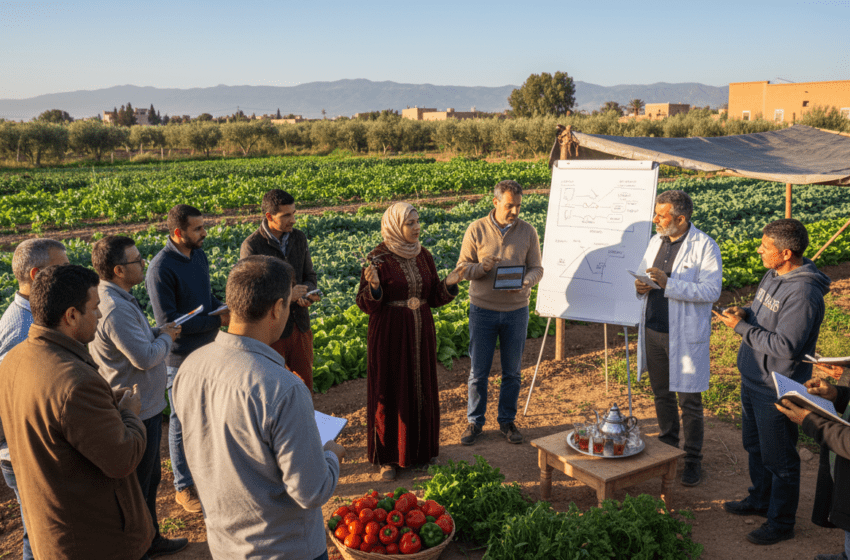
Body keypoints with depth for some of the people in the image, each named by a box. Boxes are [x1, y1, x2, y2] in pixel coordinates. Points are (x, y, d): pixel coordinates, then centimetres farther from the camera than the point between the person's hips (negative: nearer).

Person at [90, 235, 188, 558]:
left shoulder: (117, 299, 5)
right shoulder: (115, 308, -28)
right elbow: (145, 357, -27)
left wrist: (160, 331, 4)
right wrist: (167, 337, -9)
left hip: (143, 403, 11)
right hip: (138, 410, -11)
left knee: (150, 477, 24)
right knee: (136, 485, 7)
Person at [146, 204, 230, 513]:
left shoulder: (199, 255, 3)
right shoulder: (160, 268, -22)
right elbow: (167, 321, -22)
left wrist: (225, 311, -4)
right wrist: (216, 321, -20)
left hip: (207, 351, 7)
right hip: (181, 359, -7)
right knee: (183, 423, 8)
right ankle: (184, 487, 24)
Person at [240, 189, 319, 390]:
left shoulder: (299, 238, 2)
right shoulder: (251, 246, -16)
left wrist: (307, 294, -14)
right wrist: (286, 294, -26)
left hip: (300, 325, 5)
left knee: (305, 383, 16)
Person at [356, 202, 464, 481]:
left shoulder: (423, 256, 4)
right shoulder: (378, 258, -12)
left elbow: (434, 298, 6)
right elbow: (365, 304, -12)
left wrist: (449, 283, -12)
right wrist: (374, 286, -32)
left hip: (420, 334, 5)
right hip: (389, 335, -5)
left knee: (421, 390, 13)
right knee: (390, 393, 4)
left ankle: (419, 449, 29)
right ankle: (388, 457, 19)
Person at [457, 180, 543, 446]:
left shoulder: (527, 231, 1)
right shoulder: (476, 230, -4)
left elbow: (536, 268, 3)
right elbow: (462, 267, -2)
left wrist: (525, 282, -19)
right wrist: (481, 267, -23)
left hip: (516, 310, 1)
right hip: (483, 310, -1)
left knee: (512, 372, 10)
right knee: (478, 371, 5)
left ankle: (507, 421, 27)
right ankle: (475, 422, 21)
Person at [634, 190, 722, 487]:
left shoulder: (705, 246, -11)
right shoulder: (655, 242, 10)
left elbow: (711, 291, -20)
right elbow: (643, 275, 19)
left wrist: (668, 283, -28)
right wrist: (640, 286, -5)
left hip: (685, 336, -6)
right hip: (653, 331, 6)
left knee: (689, 401, 4)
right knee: (662, 394, 17)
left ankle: (692, 459, 18)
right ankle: (667, 447, 34)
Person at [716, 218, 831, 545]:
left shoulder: (803, 294, -27)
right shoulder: (773, 276, 3)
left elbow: (785, 346, -28)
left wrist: (741, 328, -23)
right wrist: (745, 313, -4)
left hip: (777, 390, -9)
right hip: (752, 378, 9)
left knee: (779, 458, 7)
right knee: (754, 445, 24)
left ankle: (781, 522, 25)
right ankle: (760, 500, 44)